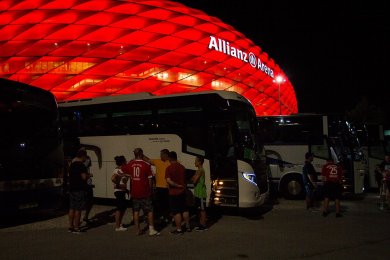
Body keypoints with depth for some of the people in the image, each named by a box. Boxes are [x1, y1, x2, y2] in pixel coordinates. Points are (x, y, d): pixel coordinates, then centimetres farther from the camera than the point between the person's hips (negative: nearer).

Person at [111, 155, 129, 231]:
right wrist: (119, 185, -22)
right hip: (119, 191, -10)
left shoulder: (121, 170, 11)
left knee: (124, 206, 16)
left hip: (122, 191, 10)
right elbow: (113, 179, -32)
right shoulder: (117, 170, -17)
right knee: (119, 208, -3)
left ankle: (119, 223, 27)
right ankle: (117, 226, 5)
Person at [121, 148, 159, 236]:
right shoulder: (146, 165, -9)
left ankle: (138, 230, 15)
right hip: (144, 192, -4)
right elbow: (150, 179, -8)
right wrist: (150, 190, 4)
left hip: (134, 192, 4)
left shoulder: (130, 164, 1)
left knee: (136, 211, 12)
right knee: (149, 210, 6)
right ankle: (151, 229, 4)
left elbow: (121, 170, 16)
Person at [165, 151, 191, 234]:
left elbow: (169, 181, -24)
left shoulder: (169, 168, -14)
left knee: (176, 212, 1)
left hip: (174, 193, -6)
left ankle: (179, 229, 7)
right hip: (182, 192, 6)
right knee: (185, 209, 16)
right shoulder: (182, 167, 5)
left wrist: (178, 186, -17)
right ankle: (188, 226, 23)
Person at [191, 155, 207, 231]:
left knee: (202, 209, -5)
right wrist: (193, 178, -4)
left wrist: (193, 179, -1)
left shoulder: (200, 170, -14)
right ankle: (201, 224, 21)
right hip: (198, 193, 10)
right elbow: (193, 179, 15)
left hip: (201, 194, -10)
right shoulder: (199, 170, 17)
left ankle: (203, 225, -1)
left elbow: (194, 181, -19)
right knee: (200, 209, 14)